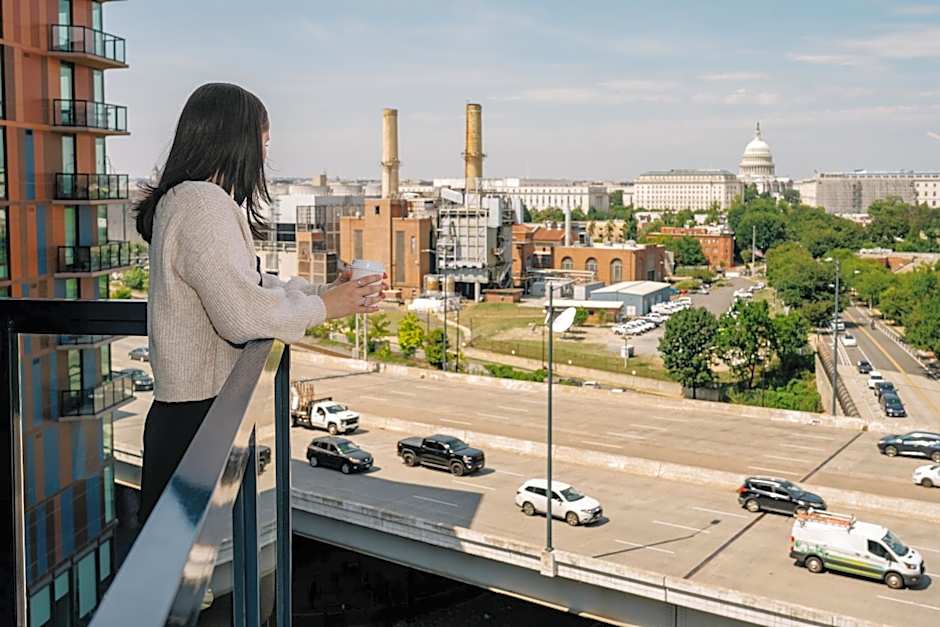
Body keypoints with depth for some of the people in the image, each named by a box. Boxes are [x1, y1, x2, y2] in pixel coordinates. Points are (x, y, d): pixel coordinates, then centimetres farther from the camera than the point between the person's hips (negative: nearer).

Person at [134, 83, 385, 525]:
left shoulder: (185, 199, 16)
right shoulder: (202, 204, -18)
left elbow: (250, 285, 19)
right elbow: (244, 314, -24)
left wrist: (325, 292, 10)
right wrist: (321, 307, -9)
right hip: (199, 415, -10)